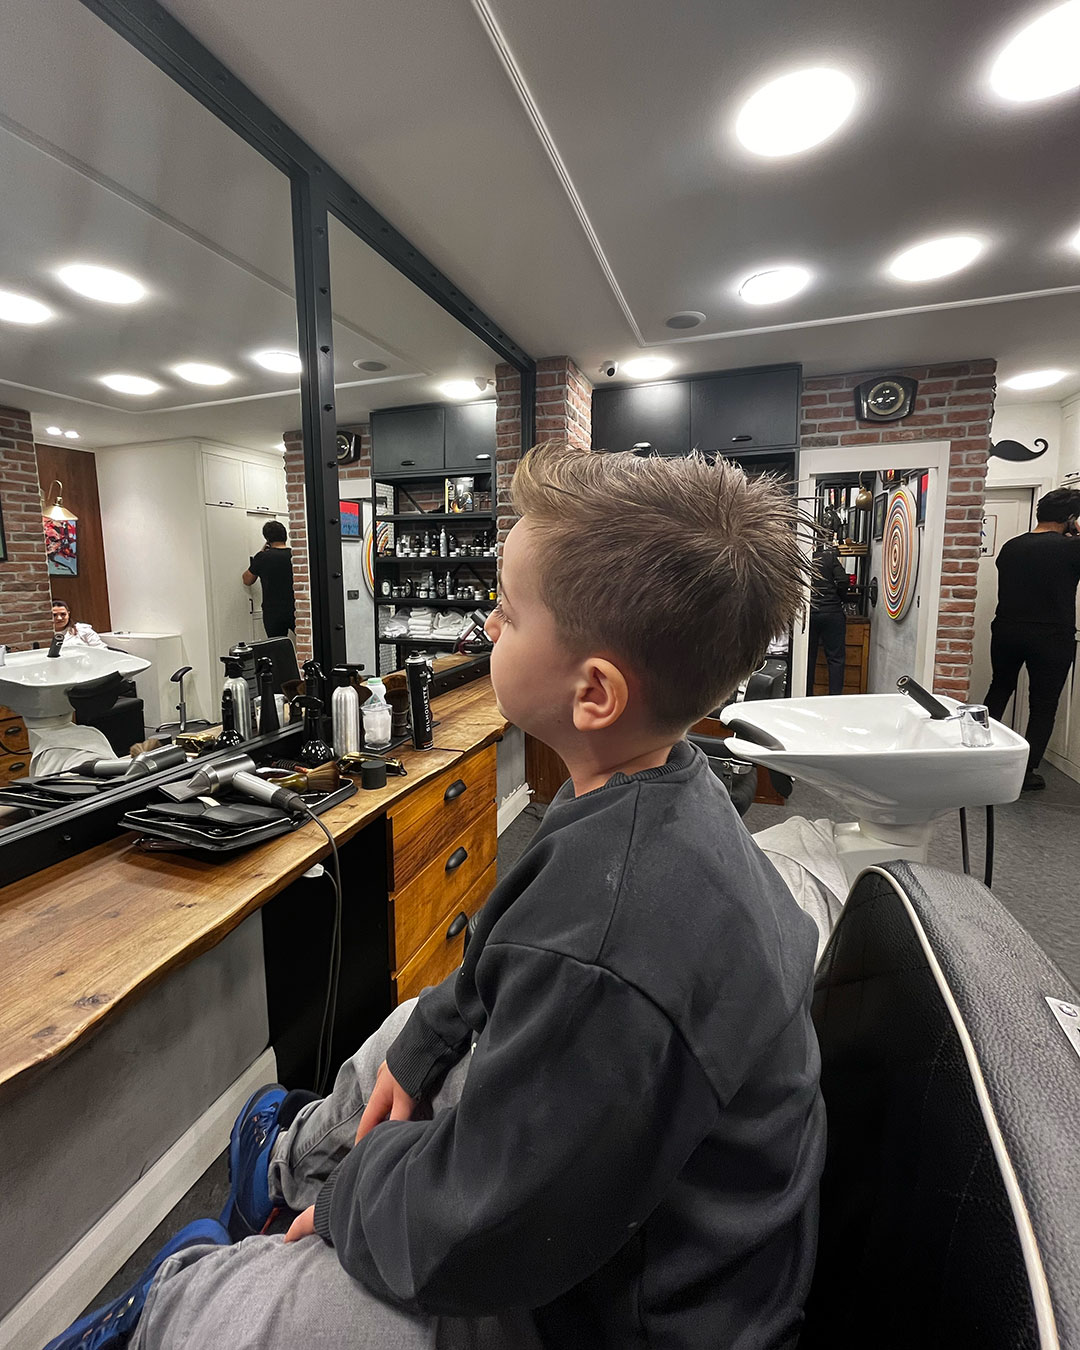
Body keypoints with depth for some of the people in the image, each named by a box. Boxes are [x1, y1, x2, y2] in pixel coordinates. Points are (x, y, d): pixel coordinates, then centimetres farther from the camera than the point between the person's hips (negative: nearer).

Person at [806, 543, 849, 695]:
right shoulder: (831, 558, 0)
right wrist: (839, 600, 7)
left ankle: (806, 696, 13)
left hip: (807, 614, 3)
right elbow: (842, 581, -10)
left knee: (808, 658, 9)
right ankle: (835, 696, -2)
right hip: (831, 613, -3)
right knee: (835, 658, 3)